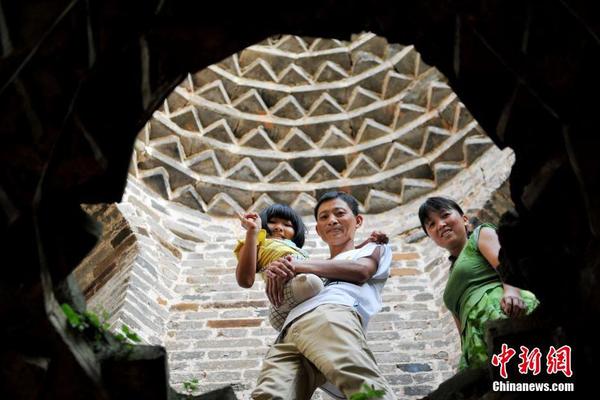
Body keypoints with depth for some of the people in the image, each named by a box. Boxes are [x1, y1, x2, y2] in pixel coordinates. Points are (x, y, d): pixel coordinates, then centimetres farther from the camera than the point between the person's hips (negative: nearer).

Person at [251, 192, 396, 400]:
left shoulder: (374, 250, 35)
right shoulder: (317, 267, 45)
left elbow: (360, 271, 9)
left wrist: (298, 265, 7)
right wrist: (275, 273, 6)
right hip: (289, 332, 4)